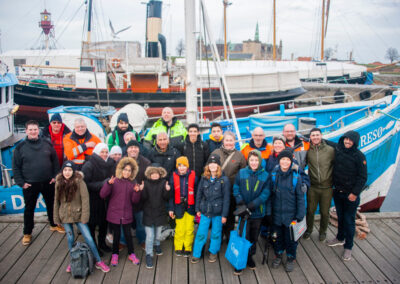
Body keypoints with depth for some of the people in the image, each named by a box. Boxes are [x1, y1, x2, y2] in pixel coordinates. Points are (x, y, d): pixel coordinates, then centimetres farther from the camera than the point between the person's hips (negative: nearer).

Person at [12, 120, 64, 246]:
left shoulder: (47, 144, 0)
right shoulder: (20, 147, -4)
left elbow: (55, 161, 5)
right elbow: (16, 167, -1)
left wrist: (55, 176, -1)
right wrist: (21, 182, -7)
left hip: (48, 182, 2)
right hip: (29, 185, -2)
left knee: (51, 205, 16)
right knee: (29, 209, 10)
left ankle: (54, 225, 37)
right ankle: (27, 233, 24)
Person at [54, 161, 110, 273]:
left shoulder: (79, 182, -13)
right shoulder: (59, 183, 0)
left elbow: (85, 199, -13)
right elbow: (56, 201, 6)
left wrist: (85, 217, -15)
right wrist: (56, 218, 5)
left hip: (78, 215, -3)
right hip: (65, 216, 3)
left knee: (89, 238, -3)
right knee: (70, 239, 13)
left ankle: (98, 262, 9)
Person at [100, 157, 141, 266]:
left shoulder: (132, 183, 3)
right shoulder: (114, 181, -6)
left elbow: (134, 201, 4)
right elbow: (103, 195, -12)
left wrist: (136, 192, -15)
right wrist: (108, 184, -26)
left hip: (127, 215, 2)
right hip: (114, 214, -2)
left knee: (128, 234, 8)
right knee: (116, 235, 8)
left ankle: (131, 254, 27)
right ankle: (115, 254, 29)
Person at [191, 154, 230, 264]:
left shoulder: (224, 180, -10)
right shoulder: (204, 178, 1)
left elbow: (226, 198, -8)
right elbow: (199, 194, 8)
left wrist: (224, 215, -8)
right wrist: (198, 209, 7)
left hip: (218, 212, -2)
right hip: (205, 211, 2)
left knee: (216, 234, 12)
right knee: (201, 233, 7)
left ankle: (213, 252, 33)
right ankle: (196, 254, 21)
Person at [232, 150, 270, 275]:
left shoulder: (265, 175, -3)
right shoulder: (241, 173, -2)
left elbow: (265, 193, -7)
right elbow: (236, 189, 1)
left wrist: (253, 204, -17)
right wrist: (240, 202, -15)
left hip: (257, 212, 1)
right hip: (243, 212, -1)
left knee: (254, 236, 15)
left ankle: (250, 257, 35)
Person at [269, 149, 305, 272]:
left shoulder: (296, 176, -11)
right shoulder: (273, 175, -4)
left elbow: (300, 197, -6)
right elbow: (269, 194, 2)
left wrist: (300, 215, -7)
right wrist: (268, 211, -1)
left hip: (291, 215, -2)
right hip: (276, 214, 2)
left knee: (290, 237, 13)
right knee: (277, 236, 18)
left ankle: (291, 258, 35)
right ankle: (278, 255, 41)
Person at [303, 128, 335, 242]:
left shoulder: (330, 150, -5)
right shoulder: (308, 150, -3)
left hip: (326, 187, 0)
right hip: (312, 186, 1)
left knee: (325, 212, 11)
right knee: (310, 210, 13)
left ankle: (323, 231, 33)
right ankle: (309, 229, 35)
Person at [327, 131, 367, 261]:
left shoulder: (359, 156, -13)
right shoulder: (337, 150, -2)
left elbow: (362, 177, -10)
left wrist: (355, 193, -13)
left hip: (351, 194, -4)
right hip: (338, 192, 4)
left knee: (349, 221, 4)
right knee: (340, 217, 20)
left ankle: (348, 247, 18)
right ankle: (340, 238, 39)